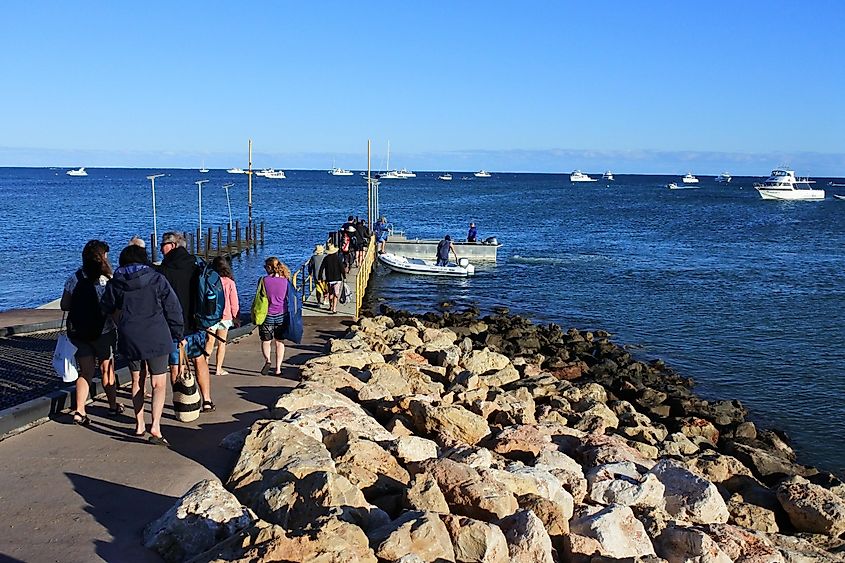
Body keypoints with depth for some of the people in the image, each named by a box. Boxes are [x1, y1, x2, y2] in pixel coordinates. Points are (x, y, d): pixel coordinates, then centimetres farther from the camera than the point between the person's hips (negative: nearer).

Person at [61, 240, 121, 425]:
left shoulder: (74, 279, -2)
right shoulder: (108, 280, -14)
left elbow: (64, 305, 1)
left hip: (78, 332, 3)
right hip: (103, 332, -3)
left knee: (85, 372, 12)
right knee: (107, 369, 15)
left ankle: (79, 410, 0)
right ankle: (113, 406, 29)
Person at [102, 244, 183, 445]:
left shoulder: (115, 283, 2)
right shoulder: (157, 279, -6)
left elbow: (107, 309, 17)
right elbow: (173, 308, -4)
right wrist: (178, 335, 6)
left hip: (129, 339, 3)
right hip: (156, 338, -3)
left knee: (137, 381, 19)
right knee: (159, 384, 2)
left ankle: (140, 425, 24)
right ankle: (155, 427, -12)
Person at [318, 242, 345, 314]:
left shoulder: (326, 259, -2)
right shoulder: (337, 258, -8)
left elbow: (321, 268, 0)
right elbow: (341, 268, -9)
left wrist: (320, 277, 8)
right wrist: (344, 276, 0)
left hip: (329, 279, 2)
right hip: (337, 278, -2)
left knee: (330, 293, 19)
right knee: (336, 294, -1)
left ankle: (331, 307, 29)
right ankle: (334, 309, -8)